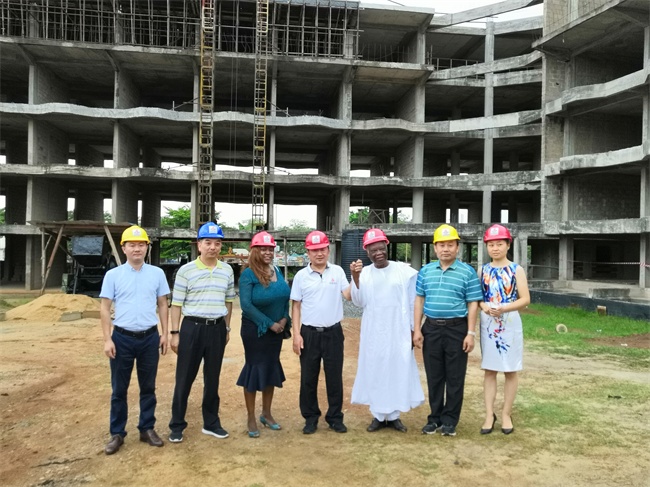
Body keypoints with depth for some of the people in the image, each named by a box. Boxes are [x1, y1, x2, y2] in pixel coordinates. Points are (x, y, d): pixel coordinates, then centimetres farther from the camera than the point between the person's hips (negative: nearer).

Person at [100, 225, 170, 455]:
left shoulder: (157, 273, 2)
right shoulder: (113, 275, -2)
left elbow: (162, 305, 7)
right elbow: (105, 308, -1)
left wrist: (164, 334, 4)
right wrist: (107, 339, -7)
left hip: (150, 337, 1)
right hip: (122, 338, -1)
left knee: (148, 387, 12)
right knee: (119, 389, 9)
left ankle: (147, 429, 25)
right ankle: (117, 433, 21)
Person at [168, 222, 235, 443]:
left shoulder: (227, 271, 4)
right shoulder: (186, 270, -6)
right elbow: (177, 304, -3)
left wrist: (227, 329, 14)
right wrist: (175, 333, -5)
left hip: (217, 328, 3)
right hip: (192, 327, -3)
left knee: (213, 378, 13)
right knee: (184, 379, 5)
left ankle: (211, 423, 27)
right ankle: (177, 425, 19)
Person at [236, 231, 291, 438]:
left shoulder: (277, 271, 5)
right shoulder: (248, 274, -14)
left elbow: (285, 297, 11)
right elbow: (246, 305, -20)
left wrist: (284, 319, -6)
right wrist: (270, 323, -18)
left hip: (277, 329, 6)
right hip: (255, 330, -6)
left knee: (272, 368, 13)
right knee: (255, 368, 2)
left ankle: (266, 413, 30)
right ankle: (251, 419, 16)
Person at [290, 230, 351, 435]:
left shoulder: (337, 271, 2)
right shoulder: (301, 276, 0)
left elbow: (348, 295, -5)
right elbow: (296, 306, 2)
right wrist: (296, 334, -4)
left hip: (333, 332, 0)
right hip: (309, 333, 0)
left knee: (334, 377, 9)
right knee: (308, 378, 8)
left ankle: (335, 417, 23)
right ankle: (310, 417, 23)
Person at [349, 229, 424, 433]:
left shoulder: (405, 271, -3)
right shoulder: (363, 272, 2)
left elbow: (412, 304, 1)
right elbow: (359, 302, -7)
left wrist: (413, 330, 0)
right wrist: (355, 278, -19)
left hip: (399, 331, -1)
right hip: (373, 333, 1)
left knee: (399, 370, 6)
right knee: (374, 371, 7)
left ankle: (394, 415, 20)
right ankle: (378, 415, 20)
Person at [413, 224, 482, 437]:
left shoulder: (467, 272, -3)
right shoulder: (425, 271, 6)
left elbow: (473, 304, -3)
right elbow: (419, 300, 9)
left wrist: (471, 333, -9)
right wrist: (417, 329, 3)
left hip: (457, 328, -2)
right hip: (431, 328, 3)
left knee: (455, 377, 6)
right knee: (434, 376, 10)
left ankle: (450, 420, 17)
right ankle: (435, 417, 23)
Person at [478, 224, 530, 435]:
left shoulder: (516, 269, -2)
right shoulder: (483, 270, 6)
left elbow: (525, 299, -6)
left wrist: (504, 308, -20)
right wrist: (484, 306, -15)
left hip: (510, 323, -2)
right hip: (488, 323, 2)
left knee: (510, 370, 5)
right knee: (489, 370, 6)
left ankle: (506, 414, 17)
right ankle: (489, 414, 12)